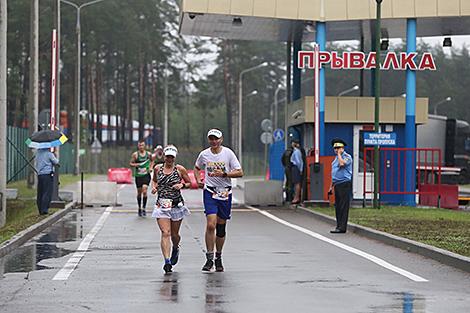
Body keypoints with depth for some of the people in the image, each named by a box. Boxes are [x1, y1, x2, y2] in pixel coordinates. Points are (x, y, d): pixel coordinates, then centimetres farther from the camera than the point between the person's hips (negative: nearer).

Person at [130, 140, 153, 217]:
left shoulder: (148, 154, 4)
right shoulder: (135, 154, 0)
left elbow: (152, 161, 21)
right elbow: (130, 163, 3)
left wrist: (150, 168, 5)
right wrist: (136, 164, -17)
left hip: (146, 175, -1)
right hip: (138, 175, 1)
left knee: (144, 191, -16)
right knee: (139, 192, 8)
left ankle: (144, 208, -7)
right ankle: (139, 208, 24)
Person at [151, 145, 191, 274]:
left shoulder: (180, 169, -1)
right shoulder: (158, 168, 5)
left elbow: (189, 183, 9)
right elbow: (154, 180, 22)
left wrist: (182, 185, -11)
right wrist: (154, 187, 2)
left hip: (177, 205, 0)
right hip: (161, 205, 0)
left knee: (174, 234, 11)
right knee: (165, 233, -14)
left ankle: (175, 249, 46)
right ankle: (167, 262, -20)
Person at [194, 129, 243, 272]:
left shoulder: (228, 153, -3)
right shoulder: (204, 154, 3)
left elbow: (240, 172, -3)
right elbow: (196, 168, 23)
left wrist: (224, 174, -16)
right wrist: (198, 180, 6)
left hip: (225, 193, 0)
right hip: (209, 192, 0)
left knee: (221, 227, 7)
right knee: (210, 225, -16)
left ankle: (218, 258, 23)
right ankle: (209, 259, -8)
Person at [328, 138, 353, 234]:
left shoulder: (347, 157, -5)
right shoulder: (336, 158, 20)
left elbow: (342, 163, -27)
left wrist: (339, 154, -12)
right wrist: (331, 186, 22)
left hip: (345, 184, -9)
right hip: (337, 185, 9)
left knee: (343, 206, -9)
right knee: (337, 206, 10)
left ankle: (342, 227, -11)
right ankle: (339, 226, 14)